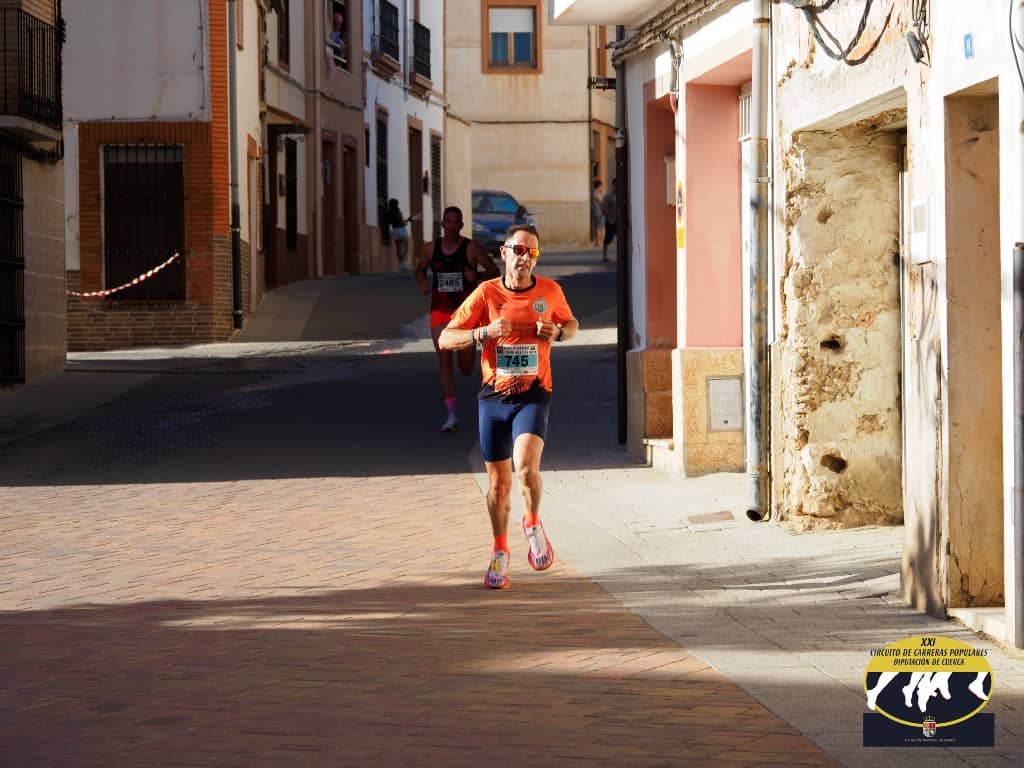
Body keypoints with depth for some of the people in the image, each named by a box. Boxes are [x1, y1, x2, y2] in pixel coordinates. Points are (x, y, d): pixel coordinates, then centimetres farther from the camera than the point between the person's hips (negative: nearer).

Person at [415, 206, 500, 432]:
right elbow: (420, 269, 18)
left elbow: (495, 271, -1)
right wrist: (422, 282, -5)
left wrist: (476, 275, -21)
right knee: (444, 360, -10)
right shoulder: (430, 248, 2)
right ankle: (451, 415, -6)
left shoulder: (471, 248, -7)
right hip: (440, 312, 2)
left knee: (466, 369, 2)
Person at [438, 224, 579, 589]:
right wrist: (485, 332, -21)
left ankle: (533, 524, 6)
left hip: (533, 395, -1)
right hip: (494, 396, 1)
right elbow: (445, 339, -4)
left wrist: (557, 332, -4)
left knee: (526, 467, -24)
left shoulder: (550, 291, 1)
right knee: (498, 483, 7)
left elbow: (572, 324, 20)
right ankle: (500, 551, 29)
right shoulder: (486, 293, -4)